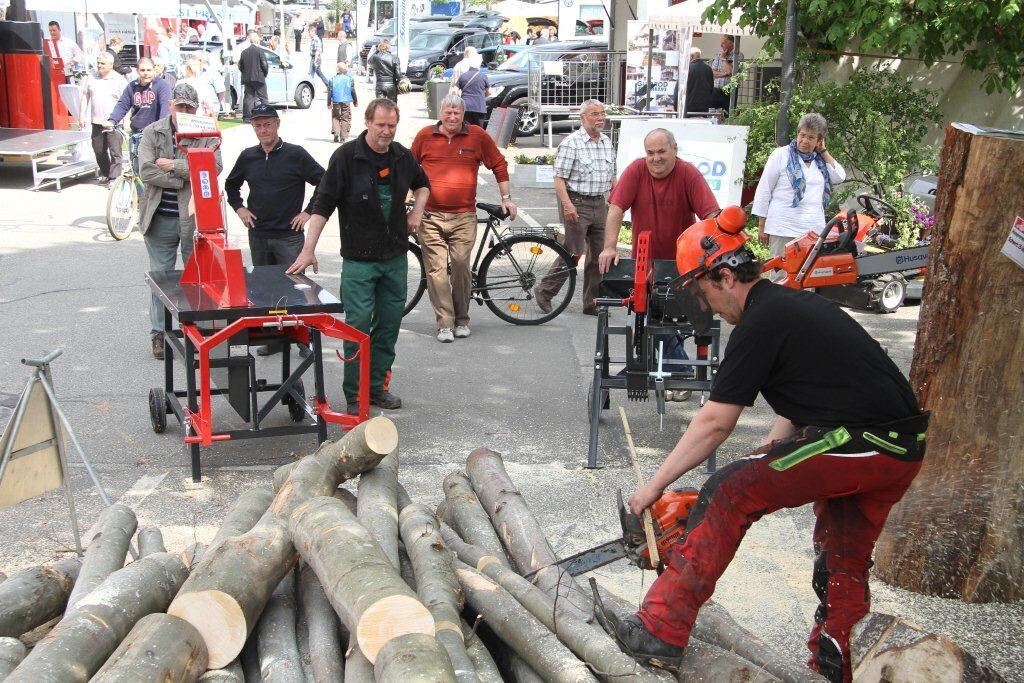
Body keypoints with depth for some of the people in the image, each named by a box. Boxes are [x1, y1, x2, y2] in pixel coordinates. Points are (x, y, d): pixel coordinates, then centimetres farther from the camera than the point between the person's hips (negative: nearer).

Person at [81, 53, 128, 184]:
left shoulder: (119, 80, -5)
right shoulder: (92, 79, 9)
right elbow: (85, 95, 17)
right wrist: (83, 114, 11)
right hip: (97, 122, 5)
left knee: (115, 152, -6)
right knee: (99, 150, 13)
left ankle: (114, 178, -5)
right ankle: (105, 173, 29)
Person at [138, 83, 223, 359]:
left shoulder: (208, 135, 1)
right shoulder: (152, 132, 4)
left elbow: (214, 168, -16)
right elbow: (146, 171, -8)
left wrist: (174, 166, -15)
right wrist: (184, 178, -12)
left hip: (196, 219, -1)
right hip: (161, 219, 1)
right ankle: (159, 334, 18)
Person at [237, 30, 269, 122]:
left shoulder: (244, 52, 8)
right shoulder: (260, 51, -8)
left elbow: (240, 66, 9)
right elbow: (265, 65, -11)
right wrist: (265, 73, 5)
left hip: (247, 79, 5)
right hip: (259, 78, -5)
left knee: (248, 98, 7)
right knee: (262, 98, 1)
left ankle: (247, 117, 4)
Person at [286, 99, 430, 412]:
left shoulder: (402, 156, 6)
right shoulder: (346, 156, -10)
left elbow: (422, 184, 28)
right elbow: (323, 205, -11)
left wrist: (416, 211, 10)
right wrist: (309, 249, -17)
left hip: (395, 257, 5)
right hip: (359, 259, -5)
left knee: (389, 324, 10)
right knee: (358, 324, -6)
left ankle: (377, 386, 22)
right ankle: (355, 395, 3)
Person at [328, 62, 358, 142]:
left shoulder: (333, 79, 2)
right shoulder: (350, 79, -1)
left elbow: (330, 92, 2)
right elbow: (353, 91, 1)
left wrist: (329, 103, 10)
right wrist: (355, 102, 14)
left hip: (336, 102, 1)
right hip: (346, 102, -1)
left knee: (335, 117, 13)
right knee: (345, 118, 5)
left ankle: (335, 132, -10)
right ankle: (343, 137, 1)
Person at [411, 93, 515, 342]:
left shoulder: (478, 136, 4)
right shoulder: (425, 136, 6)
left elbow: (499, 165, 13)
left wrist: (506, 198, 12)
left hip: (464, 218, 0)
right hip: (430, 216, 1)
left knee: (461, 268, 1)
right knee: (436, 270, -4)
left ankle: (462, 320, 17)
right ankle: (445, 324, 0)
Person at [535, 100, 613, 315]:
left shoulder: (607, 143, 13)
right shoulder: (571, 143, -9)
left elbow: (611, 176, 22)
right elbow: (559, 178, -13)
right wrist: (567, 204, -23)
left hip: (599, 204, 7)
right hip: (577, 203, -7)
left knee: (599, 255, 7)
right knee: (572, 253, -7)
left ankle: (592, 302, 16)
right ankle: (544, 292, 10)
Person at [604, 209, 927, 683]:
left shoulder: (760, 324, -10)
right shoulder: (795, 304, 18)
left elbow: (715, 423, -11)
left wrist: (654, 486, -5)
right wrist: (768, 453, 16)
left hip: (859, 444, -10)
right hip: (902, 451, 10)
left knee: (728, 495, -7)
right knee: (845, 565, 20)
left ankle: (659, 632, -6)